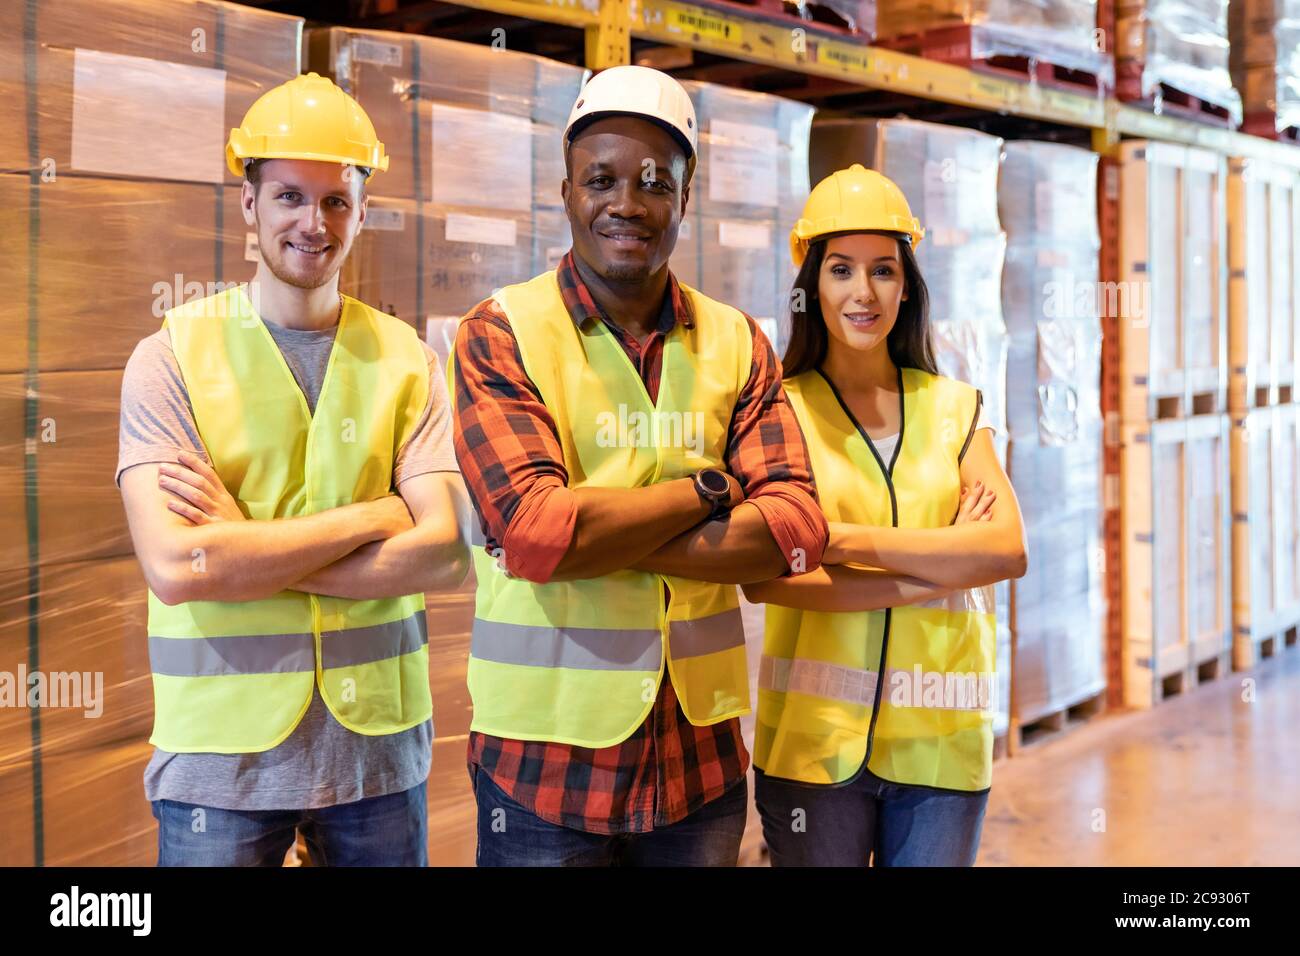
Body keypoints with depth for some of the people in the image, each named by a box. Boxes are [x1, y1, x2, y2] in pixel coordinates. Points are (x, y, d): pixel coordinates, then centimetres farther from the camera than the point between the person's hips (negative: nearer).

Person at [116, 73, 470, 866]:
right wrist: (372, 516, -14)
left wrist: (245, 551, -15)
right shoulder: (173, 357, -6)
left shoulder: (406, 361, 1)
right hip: (222, 757, -2)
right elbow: (174, 568, -18)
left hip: (380, 744, 2)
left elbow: (445, 555, -10)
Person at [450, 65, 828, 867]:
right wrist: (707, 489, -10)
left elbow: (796, 529, -7)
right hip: (546, 764, -3)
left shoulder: (735, 343, 6)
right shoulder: (500, 336, -5)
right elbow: (535, 530, -19)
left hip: (702, 755, 3)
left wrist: (603, 536, -16)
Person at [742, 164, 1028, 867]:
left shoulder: (954, 407, 9)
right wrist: (933, 571, -12)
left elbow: (1008, 550, -6)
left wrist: (844, 540, -13)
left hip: (940, 745, 2)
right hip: (814, 738, -2)